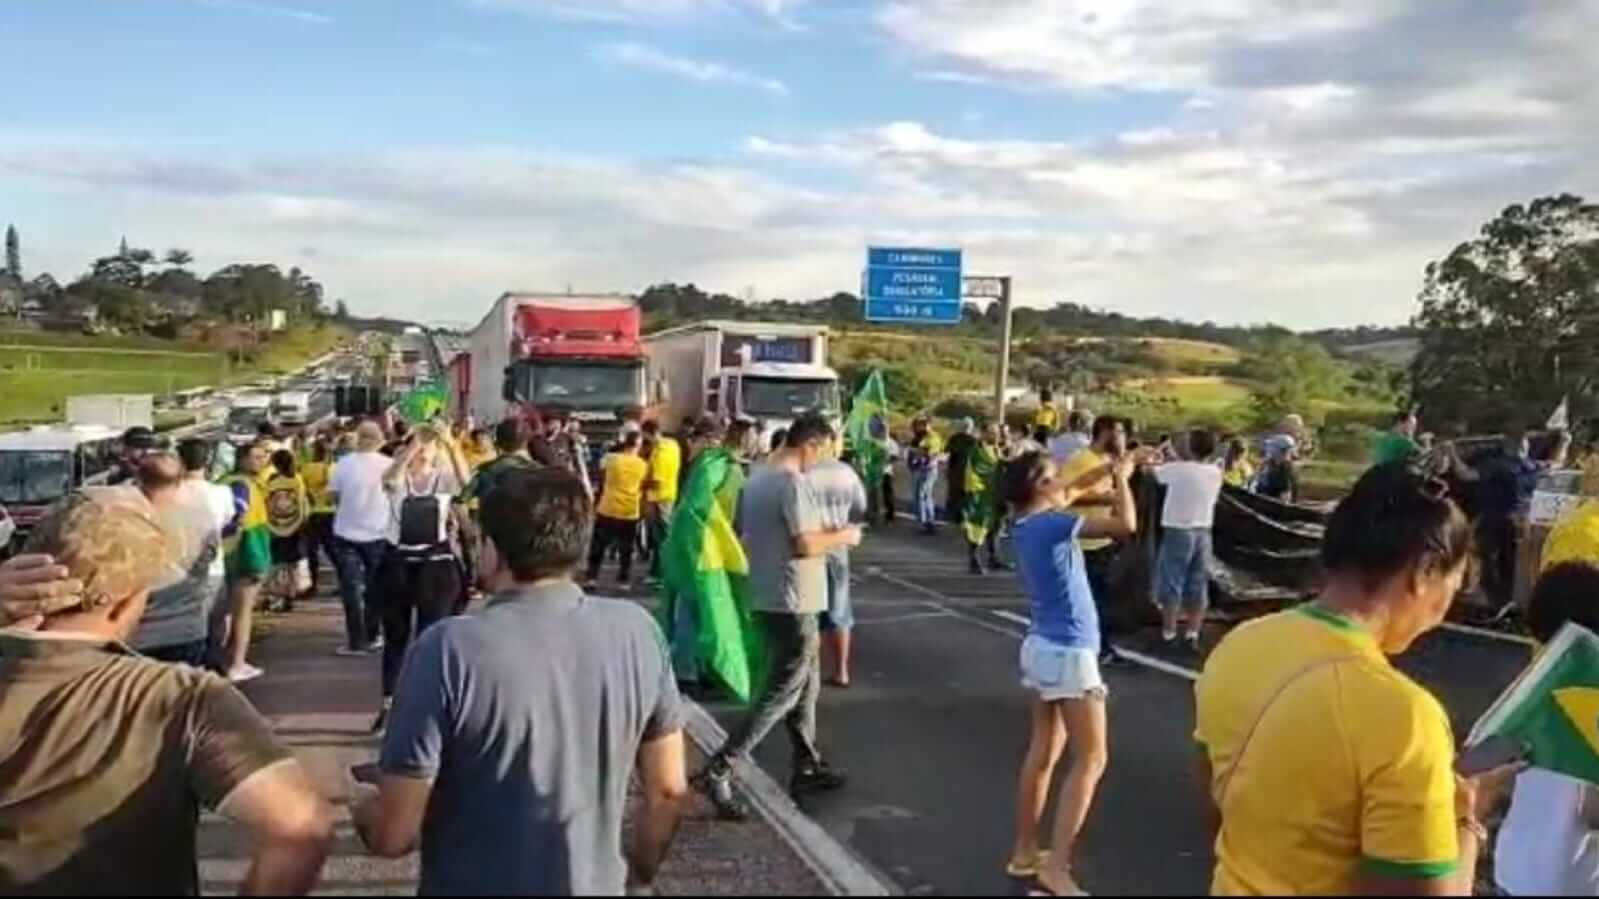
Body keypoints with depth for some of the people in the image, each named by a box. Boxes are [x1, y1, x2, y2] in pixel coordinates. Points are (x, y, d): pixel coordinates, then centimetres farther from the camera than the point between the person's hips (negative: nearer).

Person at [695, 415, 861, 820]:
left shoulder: (756, 479, 10)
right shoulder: (793, 482, -18)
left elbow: (742, 534, 18)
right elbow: (805, 544, -23)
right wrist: (843, 536, -8)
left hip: (766, 597, 10)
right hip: (792, 602, -10)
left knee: (806, 685, 20)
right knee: (782, 692, -4)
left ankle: (807, 767, 28)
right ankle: (718, 770, -7)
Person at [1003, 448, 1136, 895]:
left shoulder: (1027, 524, 6)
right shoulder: (1052, 523, -19)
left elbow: (1068, 496, 25)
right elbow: (1126, 525, -24)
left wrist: (1107, 473, 16)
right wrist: (1122, 478, -9)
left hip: (1040, 646, 9)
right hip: (1068, 653, -9)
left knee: (1043, 751, 16)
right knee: (1091, 758, -2)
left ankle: (1024, 852, 23)